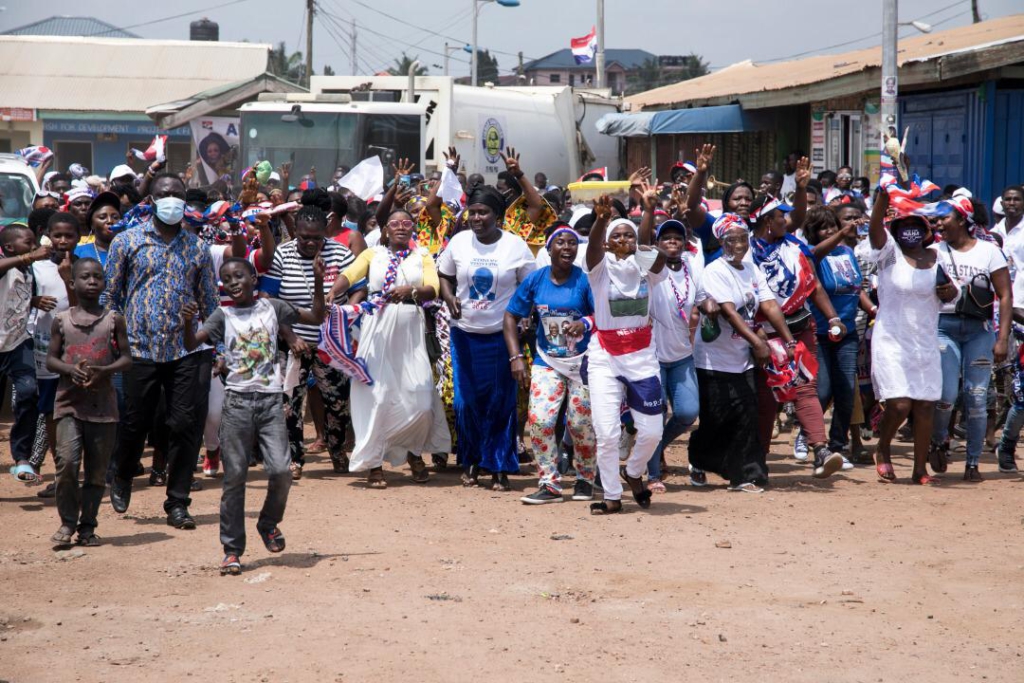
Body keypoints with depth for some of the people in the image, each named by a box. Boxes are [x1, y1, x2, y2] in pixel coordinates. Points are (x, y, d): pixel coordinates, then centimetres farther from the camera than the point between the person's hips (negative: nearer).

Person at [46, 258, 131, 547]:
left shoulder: (114, 319, 4)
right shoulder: (61, 320, 5)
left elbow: (126, 358, 4)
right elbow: (50, 359, 7)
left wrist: (104, 370, -14)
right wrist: (70, 369, -14)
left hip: (103, 403, 1)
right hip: (69, 401, -1)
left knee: (97, 470, 4)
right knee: (67, 461, -14)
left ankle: (87, 526, 16)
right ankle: (67, 521, 2)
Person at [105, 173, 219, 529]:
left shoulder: (197, 247, 10)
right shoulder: (127, 241, 4)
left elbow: (209, 301, 13)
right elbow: (110, 296, 6)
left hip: (186, 351, 1)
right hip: (140, 349, -1)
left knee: (185, 425, -3)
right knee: (136, 423, 7)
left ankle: (178, 503, 7)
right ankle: (122, 480, 36)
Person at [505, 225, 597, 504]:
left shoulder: (585, 280, -10)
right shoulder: (536, 280, -2)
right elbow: (511, 316, 5)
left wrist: (586, 323, -35)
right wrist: (516, 357, -3)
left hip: (583, 362, -2)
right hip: (547, 362, 2)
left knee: (581, 423, 2)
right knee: (539, 420, -10)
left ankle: (585, 479, 25)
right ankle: (549, 484, 0)